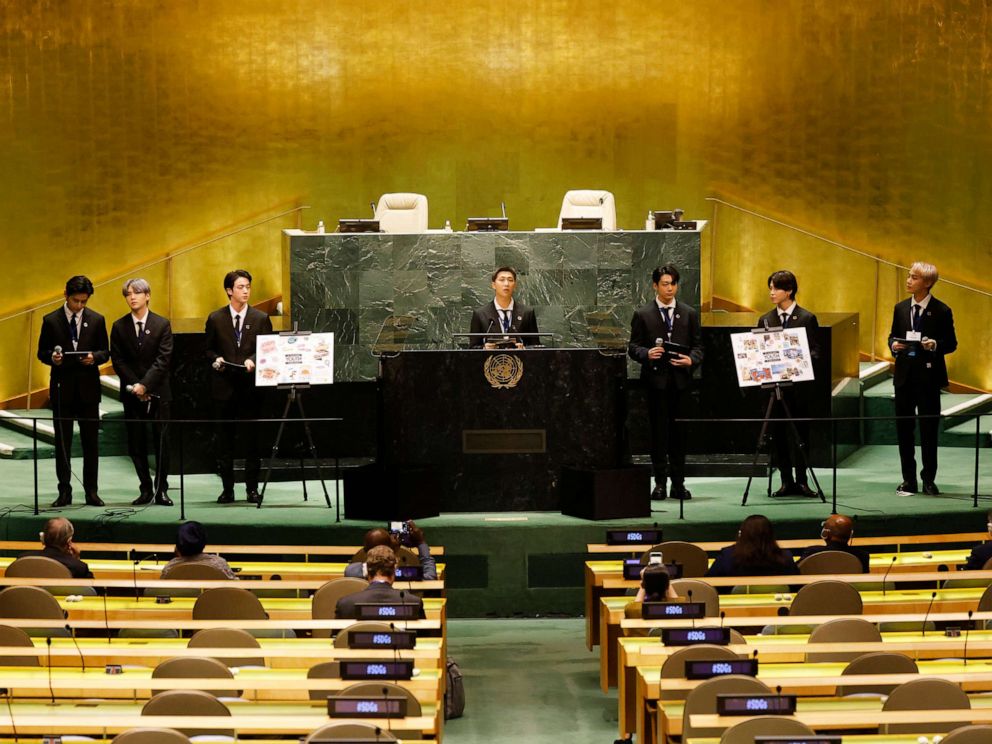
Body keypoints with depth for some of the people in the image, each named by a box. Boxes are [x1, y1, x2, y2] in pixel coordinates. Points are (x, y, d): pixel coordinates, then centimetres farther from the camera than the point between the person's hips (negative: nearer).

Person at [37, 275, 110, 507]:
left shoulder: (96, 320, 4)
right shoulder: (51, 320, 1)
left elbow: (105, 352, 7)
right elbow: (42, 353, 5)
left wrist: (94, 357, -15)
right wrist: (52, 357, -17)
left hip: (88, 387, 1)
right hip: (62, 387, -1)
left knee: (91, 442, 3)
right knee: (62, 442, 3)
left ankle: (91, 491, 10)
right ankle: (64, 492, 9)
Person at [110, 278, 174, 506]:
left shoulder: (162, 324, -1)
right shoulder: (119, 327, 5)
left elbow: (163, 359, -7)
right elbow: (118, 361, 2)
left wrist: (145, 384, -16)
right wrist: (134, 385, -10)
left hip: (157, 391, -2)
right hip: (131, 392, 2)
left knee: (161, 442, 0)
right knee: (136, 444, 2)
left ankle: (161, 489, 6)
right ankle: (146, 489, 9)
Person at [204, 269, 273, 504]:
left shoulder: (261, 319, 5)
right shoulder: (216, 318, 5)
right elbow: (209, 349, 11)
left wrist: (253, 361, -15)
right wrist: (216, 359, -10)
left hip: (250, 386, 0)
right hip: (224, 387, 0)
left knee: (251, 438, 2)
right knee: (224, 439, 4)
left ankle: (252, 488, 9)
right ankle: (227, 488, 11)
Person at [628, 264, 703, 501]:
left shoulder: (689, 314, 12)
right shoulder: (642, 315, 6)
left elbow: (697, 346, 10)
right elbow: (633, 347, 4)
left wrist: (691, 359, -10)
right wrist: (647, 353, -16)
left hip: (681, 379, 2)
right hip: (656, 379, -1)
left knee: (679, 431, 3)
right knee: (659, 431, -1)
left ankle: (678, 483, 9)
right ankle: (660, 483, 5)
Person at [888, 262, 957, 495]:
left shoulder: (941, 311, -5)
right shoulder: (901, 308, 8)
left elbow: (951, 343, -2)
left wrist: (936, 345, -22)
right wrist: (893, 345, -6)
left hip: (929, 377, -4)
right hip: (904, 375, 4)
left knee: (929, 429, 2)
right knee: (904, 428, 7)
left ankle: (929, 480, 11)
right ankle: (908, 479, 16)